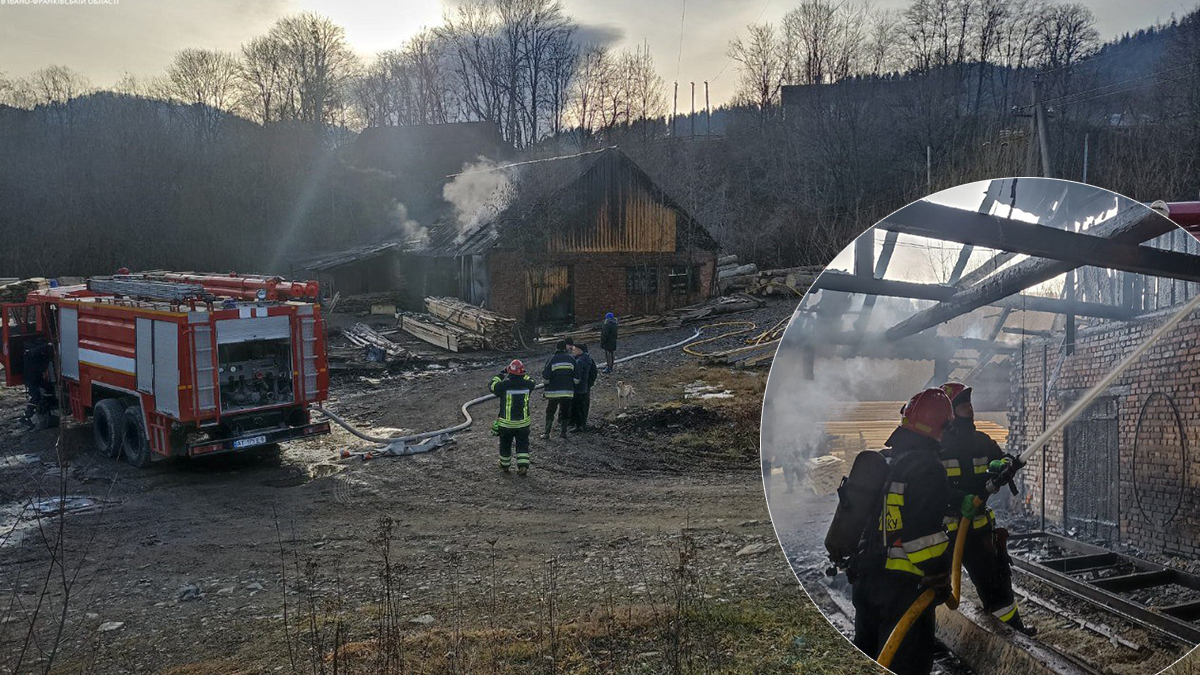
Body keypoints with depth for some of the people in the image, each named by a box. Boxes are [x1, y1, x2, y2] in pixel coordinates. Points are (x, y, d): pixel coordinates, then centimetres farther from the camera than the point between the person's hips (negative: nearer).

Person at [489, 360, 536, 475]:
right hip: (523, 422, 1)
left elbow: (491, 386, 2)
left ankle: (504, 465, 33)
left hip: (506, 423, -1)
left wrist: (501, 374, 8)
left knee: (505, 444, 19)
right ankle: (523, 466, 1)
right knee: (522, 445, 13)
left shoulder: (504, 385, -19)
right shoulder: (527, 384, -11)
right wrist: (522, 374, 17)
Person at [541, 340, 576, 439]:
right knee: (565, 412, 15)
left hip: (554, 392, -2)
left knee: (550, 412, 9)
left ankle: (547, 433, 10)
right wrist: (572, 386, 17)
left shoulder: (551, 360, -8)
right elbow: (576, 376, 3)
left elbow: (546, 377, -9)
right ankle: (564, 432, 17)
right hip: (568, 391, 2)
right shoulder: (571, 359, 1)